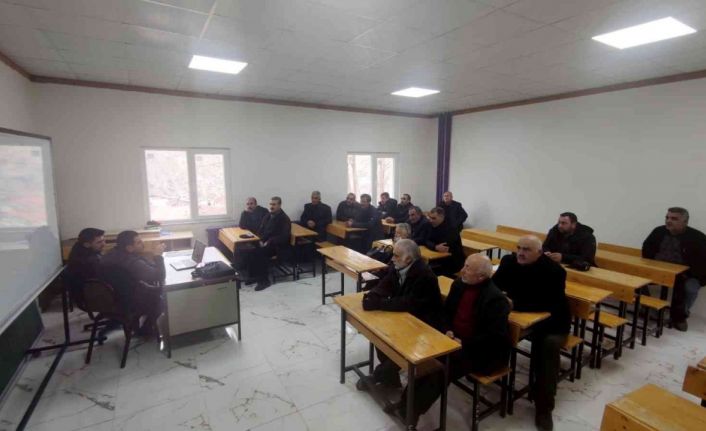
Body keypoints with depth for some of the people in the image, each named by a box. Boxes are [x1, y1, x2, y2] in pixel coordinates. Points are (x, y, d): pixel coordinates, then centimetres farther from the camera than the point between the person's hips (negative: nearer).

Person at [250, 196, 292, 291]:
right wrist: (261, 240, -4)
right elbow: (260, 230, 17)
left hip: (277, 245, -6)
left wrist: (269, 242, -22)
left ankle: (264, 280, -20)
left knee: (259, 252, -30)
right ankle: (254, 275, -9)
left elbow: (284, 237, -17)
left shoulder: (284, 219, -9)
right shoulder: (267, 216, 13)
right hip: (265, 242, 6)